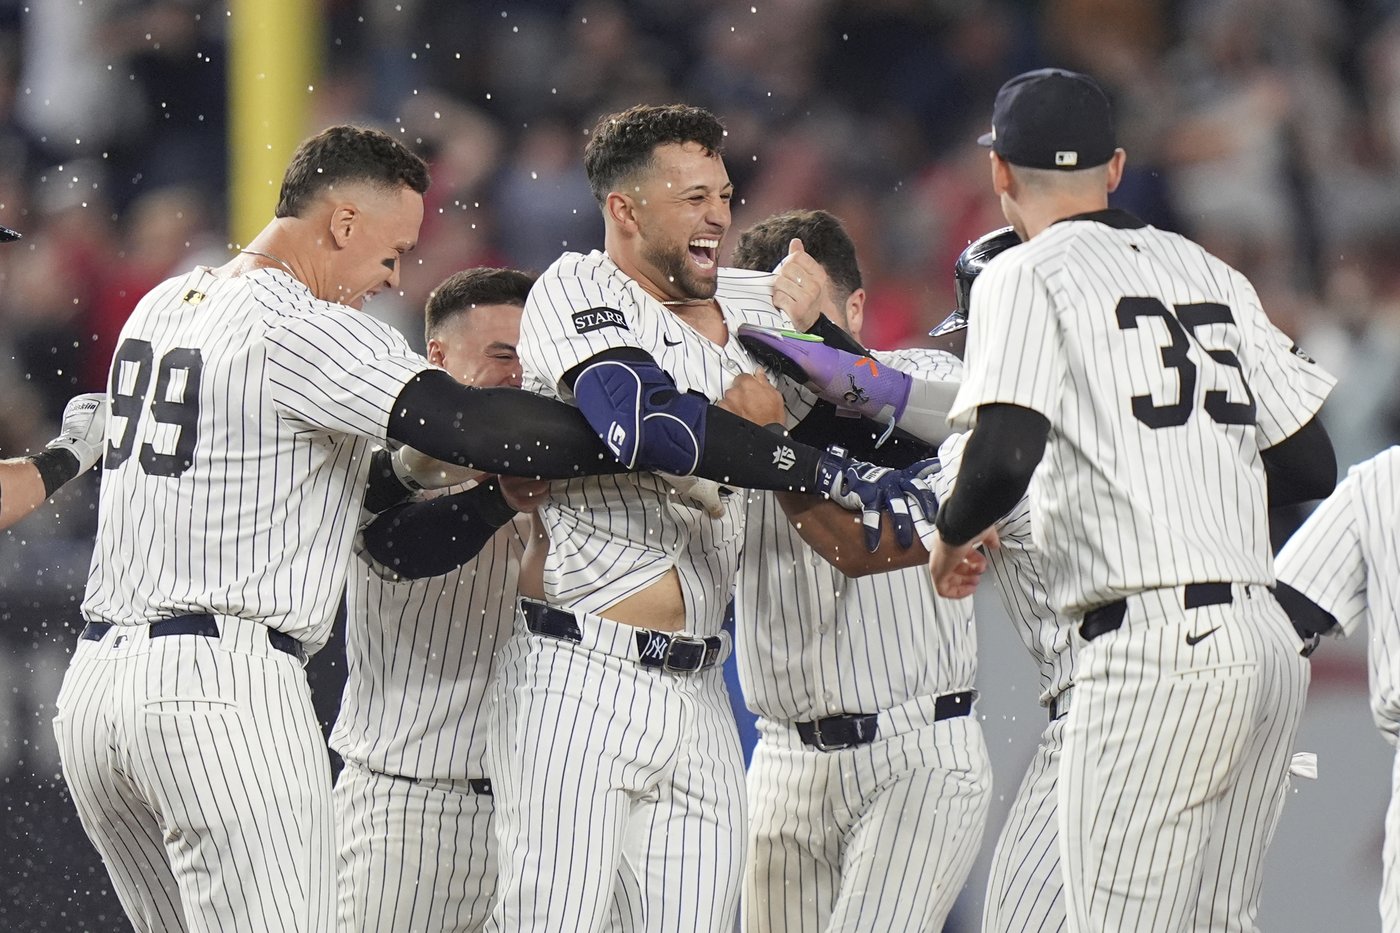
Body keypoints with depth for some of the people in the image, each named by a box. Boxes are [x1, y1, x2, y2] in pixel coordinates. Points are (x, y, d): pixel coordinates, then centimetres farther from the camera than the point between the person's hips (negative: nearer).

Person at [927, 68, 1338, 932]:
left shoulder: (1030, 276, -1)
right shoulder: (1210, 272, 18)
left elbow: (1004, 457, -16)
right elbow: (1310, 468, 17)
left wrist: (952, 538, 4)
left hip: (1159, 644, -7)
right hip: (1272, 647, 7)